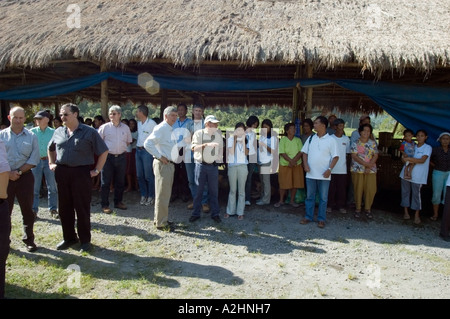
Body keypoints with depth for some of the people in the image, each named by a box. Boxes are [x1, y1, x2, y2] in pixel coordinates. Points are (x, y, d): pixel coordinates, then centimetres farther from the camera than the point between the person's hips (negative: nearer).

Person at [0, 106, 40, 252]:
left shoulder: (31, 137, 2)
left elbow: (34, 159, -3)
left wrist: (19, 172, -11)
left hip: (25, 176, 0)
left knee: (27, 209, 5)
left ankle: (29, 240, 17)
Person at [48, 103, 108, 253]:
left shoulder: (89, 132, -4)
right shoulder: (58, 132, 10)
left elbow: (103, 152, -3)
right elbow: (50, 148, 28)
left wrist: (97, 170, -6)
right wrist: (51, 163, 17)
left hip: (81, 173, -5)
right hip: (61, 173, 5)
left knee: (82, 208, 1)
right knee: (64, 207, 11)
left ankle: (85, 240, 15)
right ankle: (69, 237, 27)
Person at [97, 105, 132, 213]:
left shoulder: (125, 128, 6)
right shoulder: (104, 127, -3)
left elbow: (128, 141, 17)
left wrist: (121, 148, 8)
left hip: (121, 157, 3)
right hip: (108, 157, -3)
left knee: (120, 181, 12)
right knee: (106, 182, 1)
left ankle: (118, 202, 26)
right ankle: (105, 205, 8)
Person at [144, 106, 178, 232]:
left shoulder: (171, 130, 16)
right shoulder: (160, 128, -14)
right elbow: (147, 143, -22)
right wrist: (160, 156, -19)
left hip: (170, 164, 10)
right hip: (163, 165, -10)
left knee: (166, 194, 17)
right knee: (162, 195, -3)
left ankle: (160, 219, 28)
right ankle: (161, 223, 5)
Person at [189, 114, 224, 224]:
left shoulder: (218, 134, 8)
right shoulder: (198, 134, -2)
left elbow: (221, 147, 18)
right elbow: (193, 147, -15)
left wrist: (220, 161, 14)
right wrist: (206, 145, -29)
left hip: (213, 166, 2)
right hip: (200, 165, -2)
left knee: (214, 191, 7)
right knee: (198, 190, 5)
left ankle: (215, 213, 18)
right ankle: (196, 214, 16)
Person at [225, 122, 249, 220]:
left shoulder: (246, 140, 6)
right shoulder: (230, 139, 3)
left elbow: (246, 153, -8)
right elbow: (231, 152, -10)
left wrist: (243, 140, -11)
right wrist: (235, 139, -9)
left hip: (243, 166, 1)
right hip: (232, 166, 0)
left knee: (241, 190, 3)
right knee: (232, 190, 7)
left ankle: (240, 212, 11)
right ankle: (230, 211, 17)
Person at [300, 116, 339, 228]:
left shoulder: (330, 140, -4)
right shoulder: (311, 138, 8)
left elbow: (335, 157, -5)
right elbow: (305, 152, 13)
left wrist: (329, 169, -16)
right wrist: (305, 164, -3)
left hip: (324, 175, -3)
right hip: (310, 174, 4)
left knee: (323, 198, 6)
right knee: (309, 196, 11)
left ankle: (321, 219, 16)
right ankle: (308, 217, 22)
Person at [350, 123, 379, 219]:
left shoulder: (373, 143, 7)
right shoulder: (355, 143, -1)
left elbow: (376, 156, 2)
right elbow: (354, 156, -9)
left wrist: (369, 166, -11)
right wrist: (366, 164, -16)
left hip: (371, 170, 2)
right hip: (357, 169, -2)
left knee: (371, 189, -1)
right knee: (358, 189, 1)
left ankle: (368, 209, 15)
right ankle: (357, 209, 14)